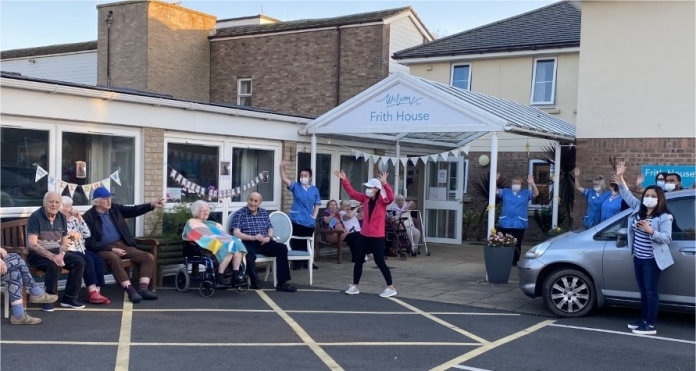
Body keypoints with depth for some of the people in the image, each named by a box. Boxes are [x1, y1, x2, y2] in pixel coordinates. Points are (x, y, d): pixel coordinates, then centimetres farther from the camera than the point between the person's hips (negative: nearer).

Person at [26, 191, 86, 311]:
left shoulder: (61, 218, 7)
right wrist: (51, 256, -32)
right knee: (54, 265, -35)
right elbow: (32, 244, -21)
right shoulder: (35, 217, -13)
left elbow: (64, 242, 9)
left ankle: (69, 297, -8)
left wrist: (61, 254, -14)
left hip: (56, 252, 6)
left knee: (79, 261, -15)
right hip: (37, 254, -6)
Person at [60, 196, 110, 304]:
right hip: (68, 251, -7)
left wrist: (80, 218, 6)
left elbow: (87, 234, 11)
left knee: (99, 260, -19)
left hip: (80, 249, 7)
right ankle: (92, 293, -29)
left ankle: (97, 292, -24)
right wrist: (71, 234, -10)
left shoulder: (74, 219, 18)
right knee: (88, 260, -30)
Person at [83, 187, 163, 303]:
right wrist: (111, 249, -18)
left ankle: (143, 289, -24)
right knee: (115, 259, -40)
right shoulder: (88, 216, -5)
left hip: (123, 245, 6)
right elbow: (90, 242, -9)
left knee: (148, 257, -12)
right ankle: (131, 291, -40)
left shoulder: (115, 208, 11)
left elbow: (133, 210, 8)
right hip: (104, 248, -6)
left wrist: (152, 205, -9)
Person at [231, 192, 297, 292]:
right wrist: (252, 237, -23)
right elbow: (236, 233, -9)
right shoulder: (239, 214, 2)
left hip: (264, 243, 5)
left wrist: (269, 237, -7)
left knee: (282, 248, -20)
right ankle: (255, 282, -24)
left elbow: (270, 229, 18)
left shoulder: (264, 212, 18)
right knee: (249, 253, -39)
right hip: (249, 243, -4)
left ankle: (282, 283, -21)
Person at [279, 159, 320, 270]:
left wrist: (314, 217, -2)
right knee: (296, 242, 0)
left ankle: (306, 262, 22)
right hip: (296, 220, -2)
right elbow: (284, 179, -15)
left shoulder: (314, 190, 6)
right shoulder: (295, 186, 1)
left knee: (307, 243, 10)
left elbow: (317, 205, 9)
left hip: (309, 222, 2)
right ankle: (296, 262, 9)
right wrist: (282, 167, -30)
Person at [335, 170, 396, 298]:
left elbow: (391, 197, -31)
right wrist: (344, 180, 2)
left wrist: (384, 183, -42)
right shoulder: (365, 199, 7)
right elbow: (352, 192, 10)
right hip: (364, 235, 7)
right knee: (358, 260, 11)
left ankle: (391, 288, 5)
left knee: (380, 261, -5)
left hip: (377, 236, -7)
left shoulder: (382, 201, -10)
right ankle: (355, 286, 24)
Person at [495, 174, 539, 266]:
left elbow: (536, 194, -6)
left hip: (519, 225, -1)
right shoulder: (505, 192, 7)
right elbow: (495, 191, 0)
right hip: (505, 224, 1)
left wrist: (532, 184, -22)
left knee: (517, 244, 5)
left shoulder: (526, 193, 6)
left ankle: (514, 261, 15)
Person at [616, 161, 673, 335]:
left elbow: (666, 238, -17)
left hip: (652, 259, -7)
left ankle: (651, 325, 2)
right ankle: (644, 320, 25)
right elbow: (627, 195, 9)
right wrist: (620, 178, -2)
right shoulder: (638, 209, 7)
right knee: (643, 291, 15)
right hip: (638, 258, 7)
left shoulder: (664, 217, -12)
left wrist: (650, 231, -30)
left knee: (651, 291, -3)